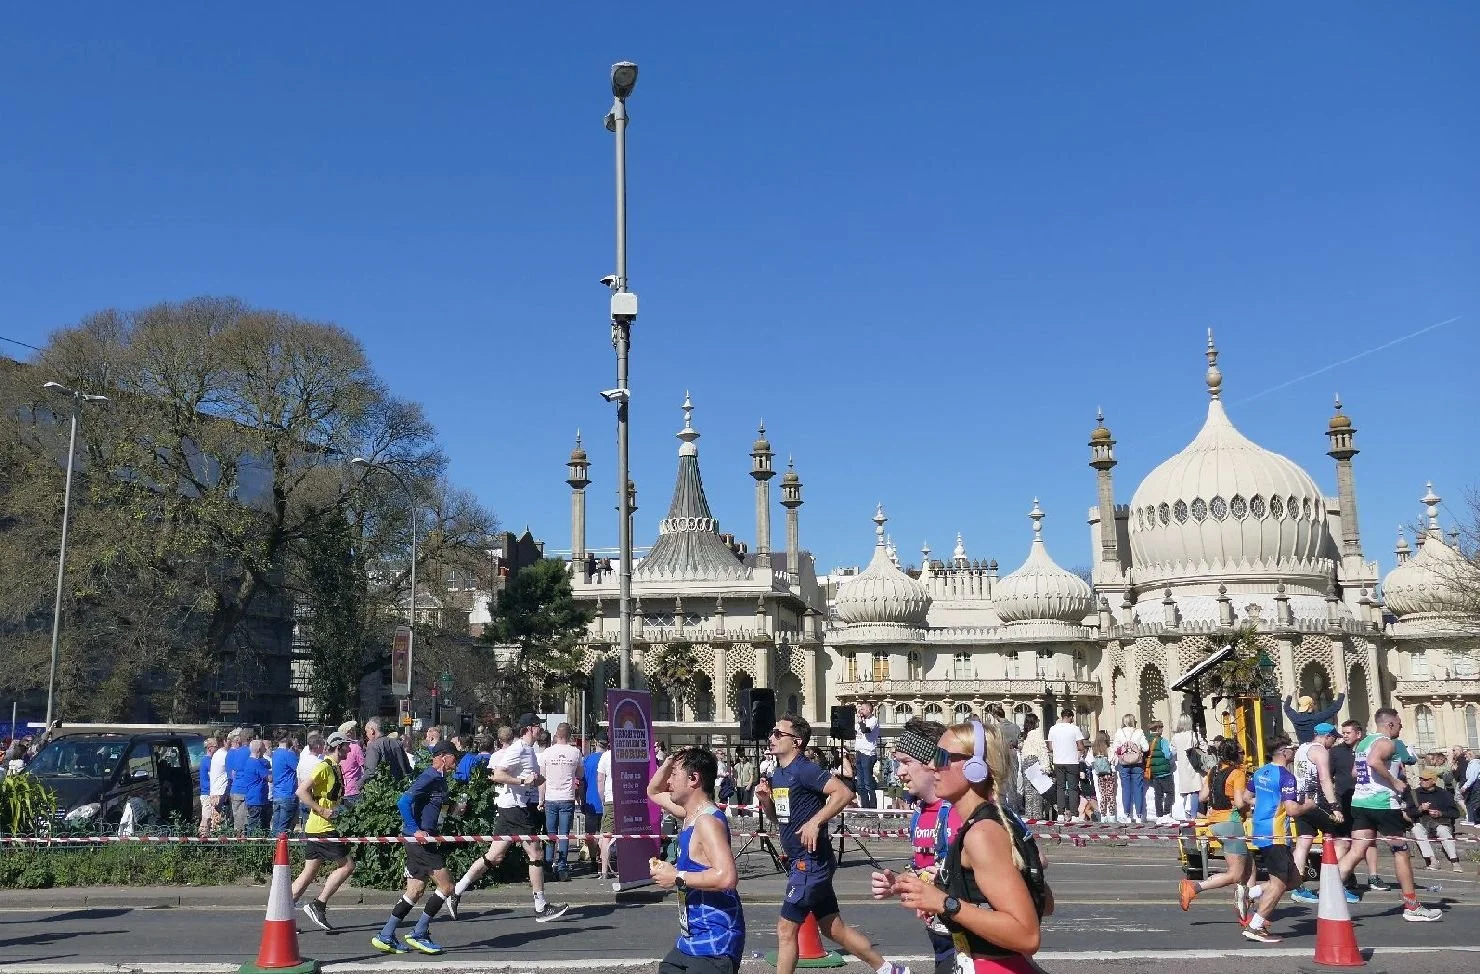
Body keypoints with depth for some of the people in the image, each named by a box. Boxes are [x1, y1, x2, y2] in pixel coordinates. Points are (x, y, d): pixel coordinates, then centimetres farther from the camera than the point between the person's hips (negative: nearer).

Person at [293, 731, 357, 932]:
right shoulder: (324, 767, -13)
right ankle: (318, 905, -3)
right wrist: (322, 811, -21)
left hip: (315, 830, 10)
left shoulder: (335, 768, 16)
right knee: (347, 866, -6)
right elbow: (302, 791, -21)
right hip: (322, 828, -10)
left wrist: (343, 803, 11)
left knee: (309, 873, 10)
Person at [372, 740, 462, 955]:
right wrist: (415, 831, -24)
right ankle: (418, 935, 2)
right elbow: (403, 802, -22)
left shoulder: (439, 779, 15)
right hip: (421, 841, -10)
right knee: (446, 886, -6)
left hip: (425, 841, 10)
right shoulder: (429, 778, -14)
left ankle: (385, 937, 20)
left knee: (415, 891, 14)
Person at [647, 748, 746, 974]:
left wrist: (677, 878, -22)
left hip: (715, 942, -11)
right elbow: (653, 792, 28)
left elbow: (727, 877, -33)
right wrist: (668, 763, 7)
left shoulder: (707, 821, -20)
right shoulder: (691, 814, 10)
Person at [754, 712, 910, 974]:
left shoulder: (804, 770, -15)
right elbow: (776, 817, 23)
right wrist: (765, 799, 3)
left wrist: (815, 822, -26)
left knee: (786, 930, -3)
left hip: (811, 861, -9)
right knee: (833, 928, 15)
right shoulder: (777, 774, 11)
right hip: (800, 861, 9)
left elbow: (844, 793, -25)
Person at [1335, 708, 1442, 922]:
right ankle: (1412, 906, 14)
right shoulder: (1386, 743, -10)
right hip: (1383, 804, -8)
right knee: (1401, 851, 6)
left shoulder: (1363, 743, 18)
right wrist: (1394, 782, -20)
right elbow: (1374, 761, -31)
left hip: (1360, 802, 8)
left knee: (1356, 852, 2)